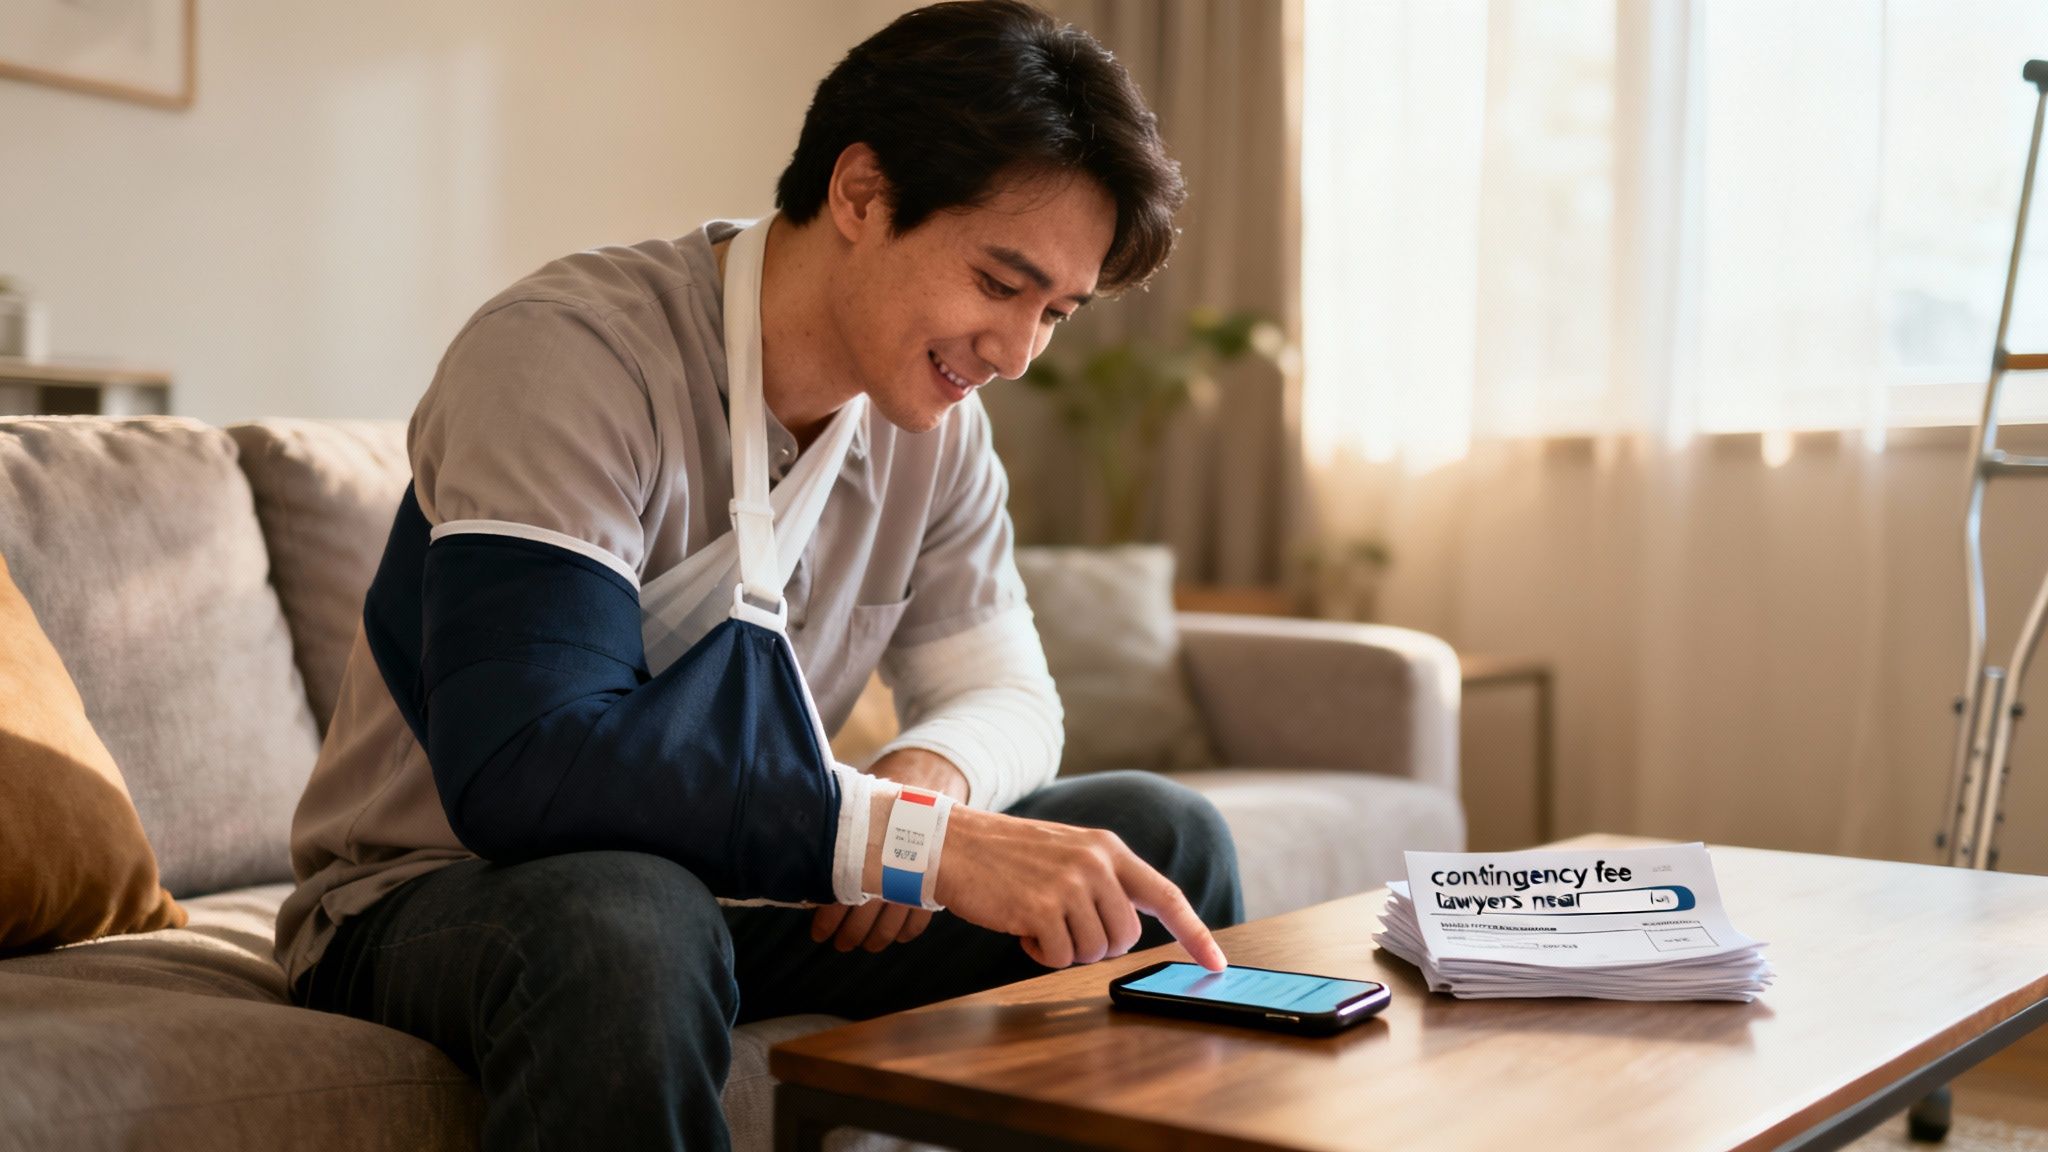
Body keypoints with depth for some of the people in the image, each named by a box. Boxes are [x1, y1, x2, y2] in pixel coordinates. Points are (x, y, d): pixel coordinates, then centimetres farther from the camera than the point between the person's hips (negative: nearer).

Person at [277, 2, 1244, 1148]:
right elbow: (520, 762, -35)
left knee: (1160, 834, -6)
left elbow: (1007, 698, 4)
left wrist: (931, 774, -21)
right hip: (432, 895, -6)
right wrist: (915, 839, -40)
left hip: (729, 892, 6)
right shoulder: (569, 353, -24)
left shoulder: (936, 425, 0)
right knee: (626, 925, -42)